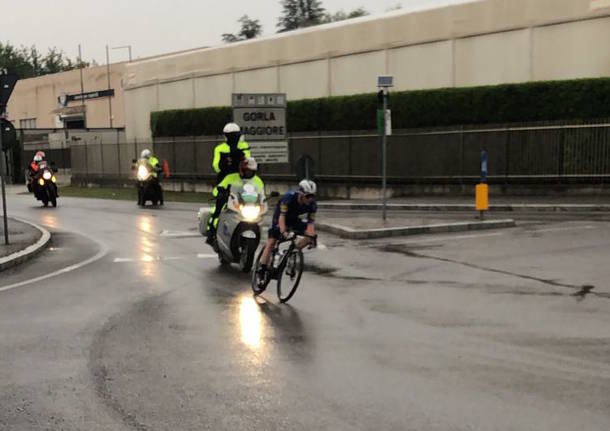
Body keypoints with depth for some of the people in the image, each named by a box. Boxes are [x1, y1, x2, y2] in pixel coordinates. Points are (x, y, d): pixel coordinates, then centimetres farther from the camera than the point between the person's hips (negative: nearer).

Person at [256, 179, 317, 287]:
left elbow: (311, 222, -24)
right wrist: (283, 232, -54)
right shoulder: (289, 197, -35)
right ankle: (262, 271, -14)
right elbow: (282, 216, -39)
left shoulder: (312, 204, -23)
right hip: (280, 219, -4)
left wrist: (311, 236, -41)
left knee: (310, 234, -16)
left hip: (294, 220, 4)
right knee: (271, 243, -16)